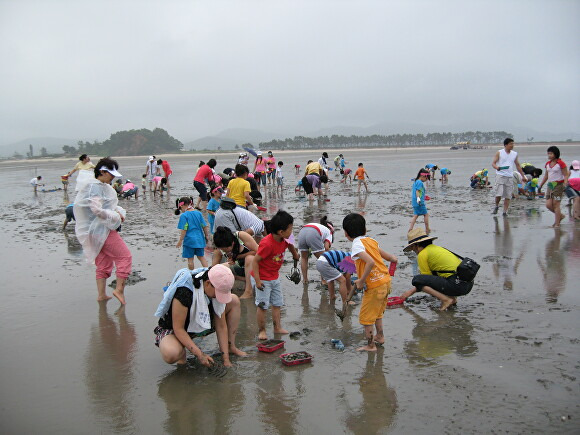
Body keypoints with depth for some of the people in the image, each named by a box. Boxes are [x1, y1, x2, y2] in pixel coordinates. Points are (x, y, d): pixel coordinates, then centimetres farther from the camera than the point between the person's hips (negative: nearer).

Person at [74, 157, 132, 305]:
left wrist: (118, 211, 1)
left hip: (100, 231, 10)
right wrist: (117, 216, -14)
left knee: (103, 263, 14)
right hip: (102, 230, -10)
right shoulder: (95, 187, -15)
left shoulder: (103, 187, 15)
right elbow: (97, 210, -24)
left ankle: (101, 294, 20)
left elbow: (109, 206, 22)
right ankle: (119, 289, -3)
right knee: (125, 256, -5)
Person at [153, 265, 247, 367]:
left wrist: (226, 359, -16)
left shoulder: (217, 290, -15)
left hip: (201, 326, 7)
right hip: (172, 329, -6)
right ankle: (182, 352, -5)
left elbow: (221, 326, -12)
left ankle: (231, 347, 3)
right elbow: (178, 329, -31)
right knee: (171, 355, -42)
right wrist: (200, 355, -35)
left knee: (234, 300, -5)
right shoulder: (184, 291, -35)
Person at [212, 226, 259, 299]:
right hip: (242, 267, 5)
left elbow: (257, 251, -25)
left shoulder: (241, 236, -27)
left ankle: (249, 291, -30)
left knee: (249, 257, -36)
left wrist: (237, 257, -24)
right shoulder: (218, 251, -15)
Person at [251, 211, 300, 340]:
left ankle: (278, 328, 24)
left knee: (277, 304, 13)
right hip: (263, 279, -8)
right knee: (262, 305, -4)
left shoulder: (284, 240, -4)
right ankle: (261, 331, 10)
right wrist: (257, 280, -26)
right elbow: (255, 260, -25)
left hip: (275, 277, 8)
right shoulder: (267, 243, -29)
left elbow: (289, 245, 23)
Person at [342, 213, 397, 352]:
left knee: (366, 317, 7)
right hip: (386, 281, 9)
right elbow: (388, 257, 13)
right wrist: (392, 258, 36)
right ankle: (380, 336, 42)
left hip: (374, 286, -9)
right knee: (377, 312, 28)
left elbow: (370, 262, -30)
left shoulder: (357, 245, -16)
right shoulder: (371, 241, 8)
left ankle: (371, 345, 16)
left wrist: (361, 281, -20)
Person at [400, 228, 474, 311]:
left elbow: (427, 280, 2)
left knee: (416, 280, -5)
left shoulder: (422, 254, -2)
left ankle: (446, 299, -11)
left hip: (457, 285, -9)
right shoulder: (437, 248, 24)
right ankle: (452, 298, 13)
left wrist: (412, 291, 15)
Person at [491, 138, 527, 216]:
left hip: (510, 177, 4)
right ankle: (496, 206, 13)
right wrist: (497, 167, -26)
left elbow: (517, 165, 22)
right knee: (498, 194, -12)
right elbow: (493, 163, -4)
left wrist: (523, 175, 22)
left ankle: (505, 211, 7)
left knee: (508, 196, 1)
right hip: (500, 175, -4)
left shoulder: (514, 154, 12)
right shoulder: (499, 153, 1)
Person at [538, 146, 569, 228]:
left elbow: (565, 175, -9)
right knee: (548, 205, -1)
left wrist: (565, 185, -22)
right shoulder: (547, 164, 11)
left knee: (556, 205, -6)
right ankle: (560, 215, 23)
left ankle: (557, 223, 3)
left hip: (558, 185, -6)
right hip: (550, 185, 6)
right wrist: (541, 185, 19)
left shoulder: (561, 163, -8)